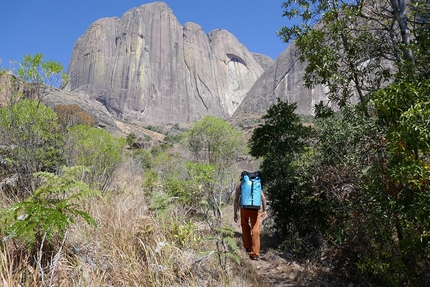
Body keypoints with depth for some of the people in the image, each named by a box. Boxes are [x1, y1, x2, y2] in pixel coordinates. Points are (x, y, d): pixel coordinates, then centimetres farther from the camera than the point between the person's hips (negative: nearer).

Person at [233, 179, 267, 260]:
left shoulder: (239, 186, 10)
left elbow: (236, 200, 2)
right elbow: (263, 197, 1)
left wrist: (235, 213, 4)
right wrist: (264, 211, 3)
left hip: (244, 208, 0)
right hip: (255, 209, 0)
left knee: (245, 227, 22)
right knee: (255, 231, 1)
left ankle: (248, 247, 33)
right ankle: (255, 253, -2)